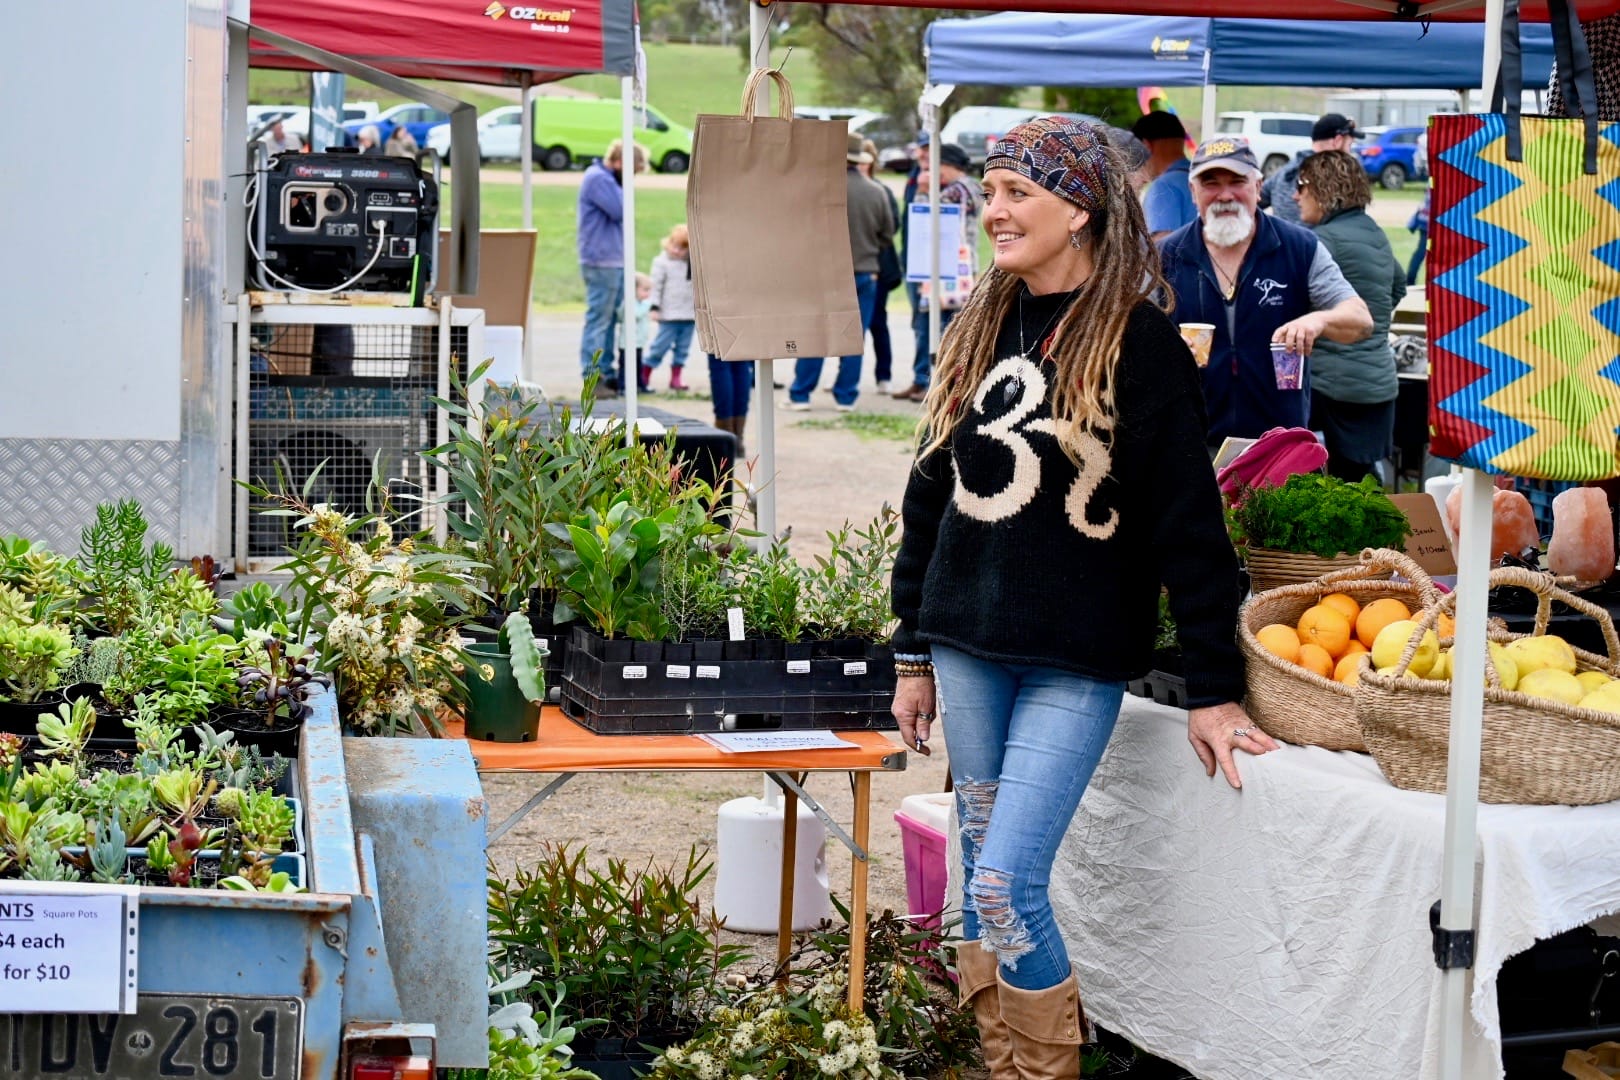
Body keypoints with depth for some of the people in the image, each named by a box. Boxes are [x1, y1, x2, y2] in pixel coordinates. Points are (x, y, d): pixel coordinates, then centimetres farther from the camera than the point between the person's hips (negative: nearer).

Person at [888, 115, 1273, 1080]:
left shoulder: (1137, 343, -9)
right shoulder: (980, 332, 10)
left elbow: (1188, 522, -10)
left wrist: (1215, 688, -10)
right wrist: (914, 652, 15)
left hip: (1077, 663, -6)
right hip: (969, 649, 6)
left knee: (1006, 884, -12)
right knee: (984, 873, 8)